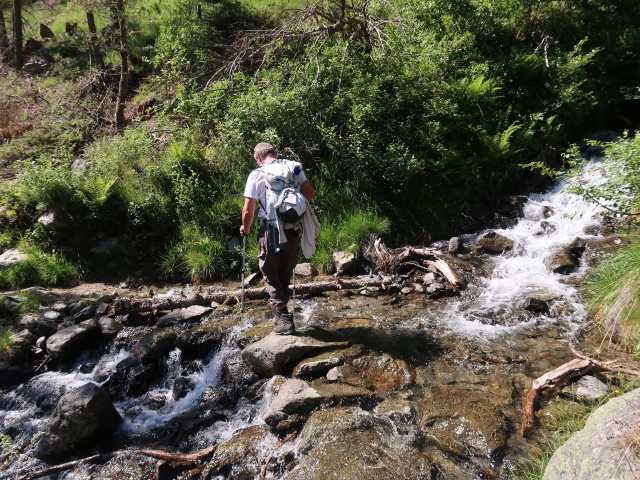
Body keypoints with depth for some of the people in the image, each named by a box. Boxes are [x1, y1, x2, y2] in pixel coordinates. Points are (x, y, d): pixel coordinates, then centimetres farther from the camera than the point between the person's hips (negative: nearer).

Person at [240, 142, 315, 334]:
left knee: (270, 273, 8)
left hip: (271, 230, -4)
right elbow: (309, 192, 7)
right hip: (293, 228, 4)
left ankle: (283, 317, 2)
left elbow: (248, 210, -6)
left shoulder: (256, 175, -6)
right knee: (286, 271, 19)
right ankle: (281, 308, 32)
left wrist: (246, 228, 11)